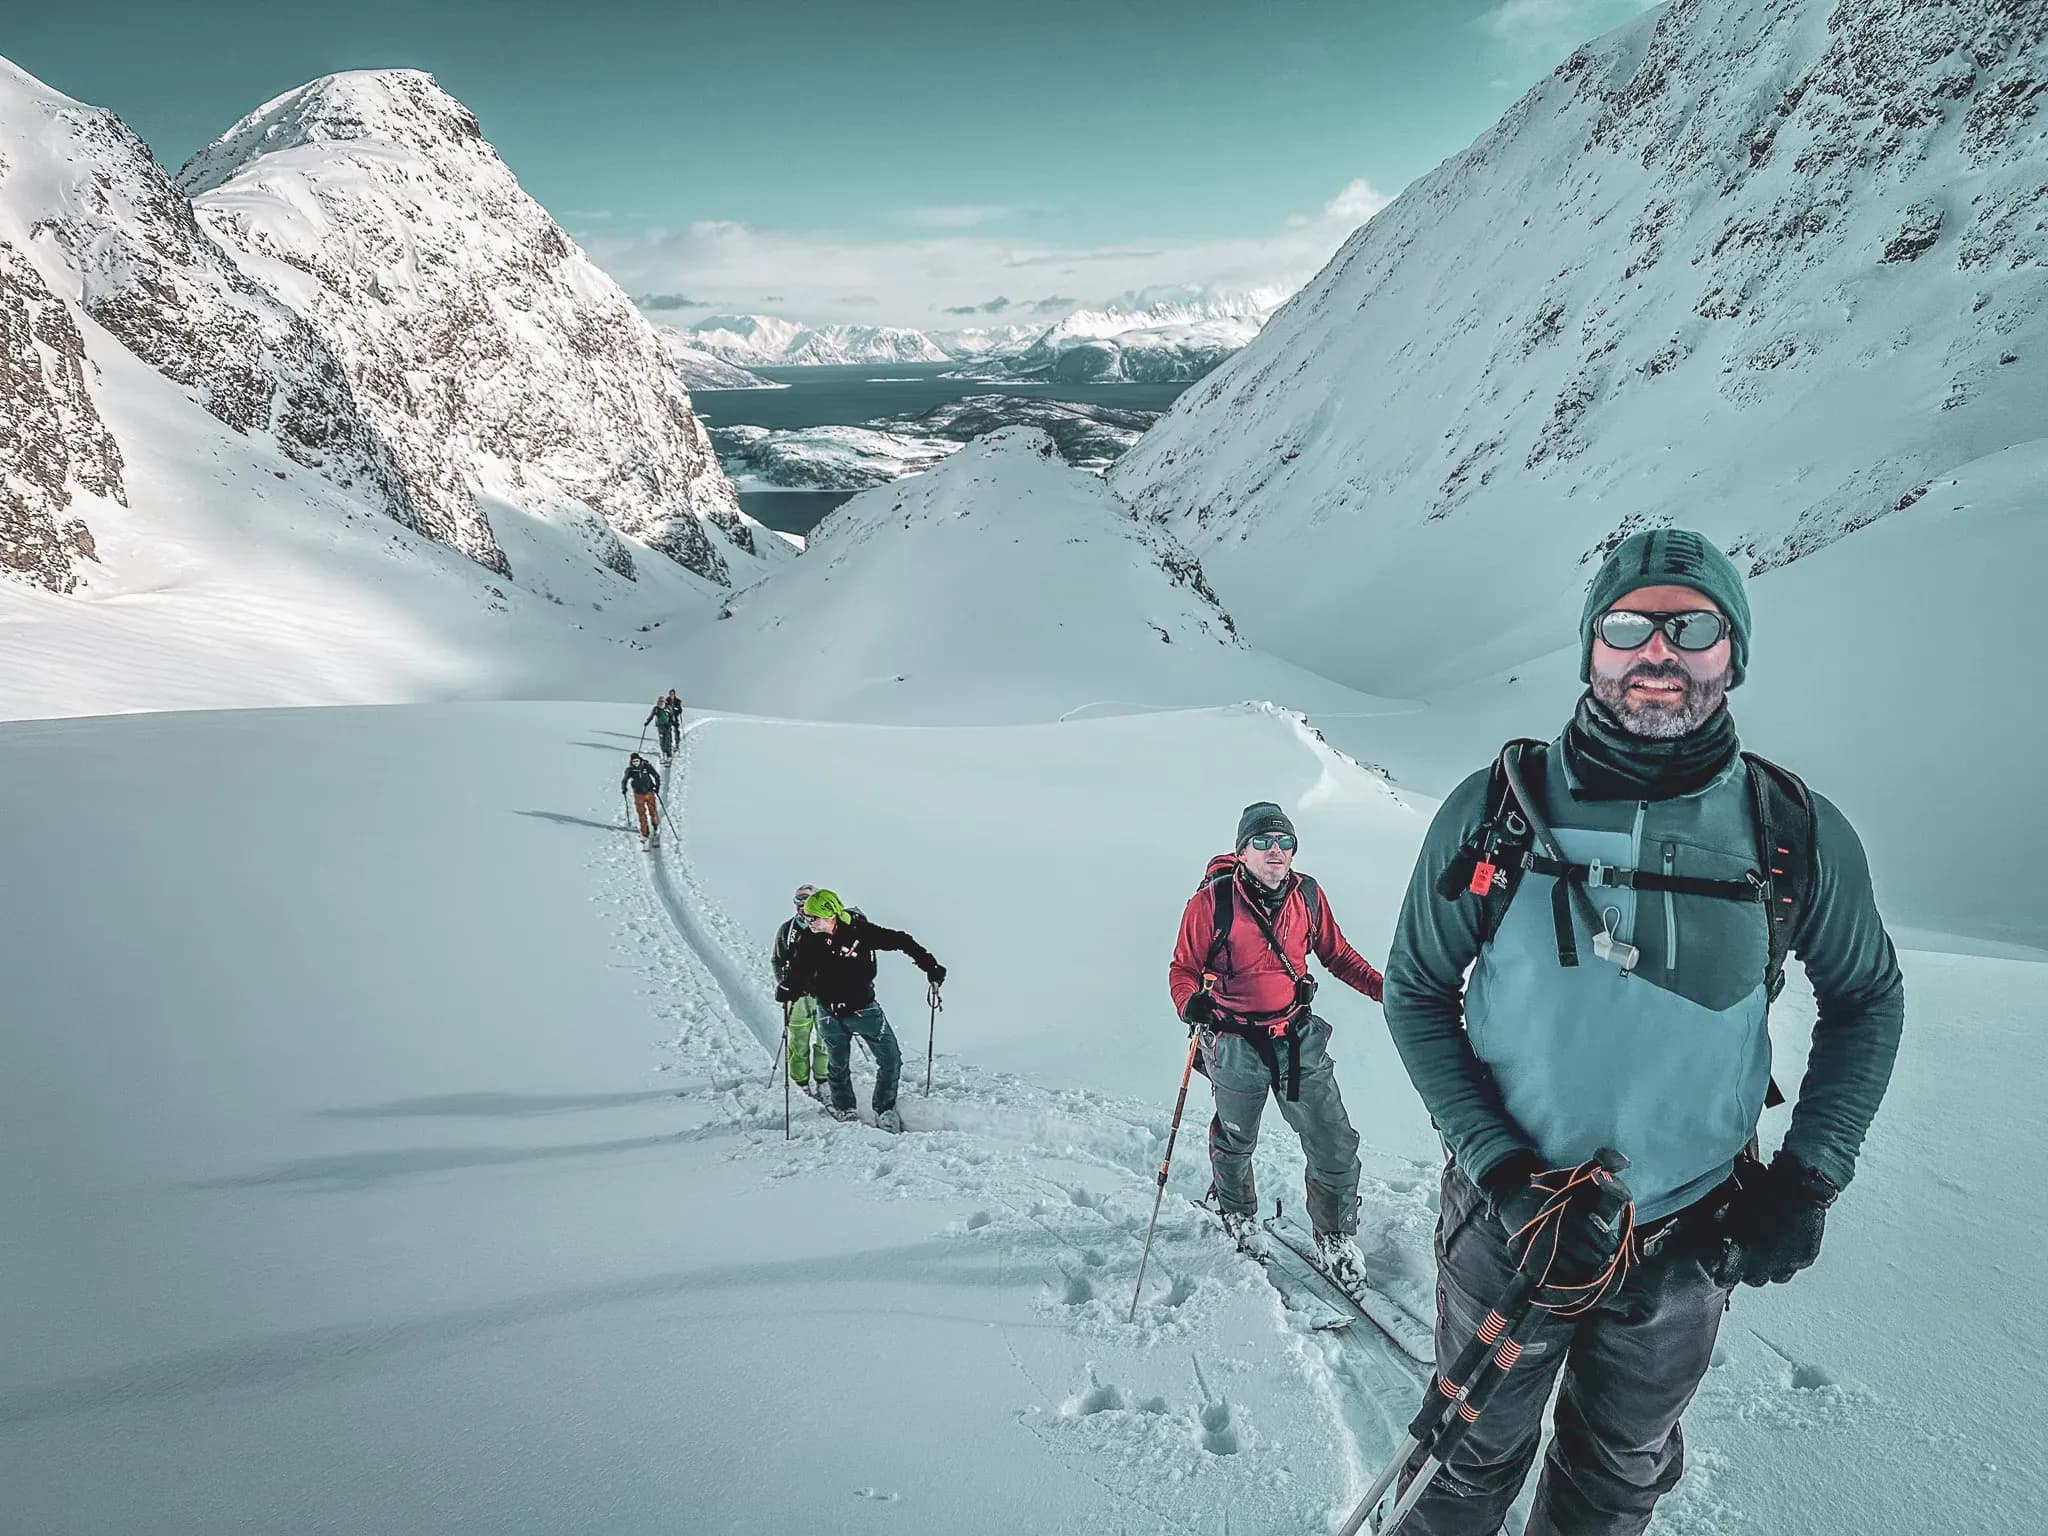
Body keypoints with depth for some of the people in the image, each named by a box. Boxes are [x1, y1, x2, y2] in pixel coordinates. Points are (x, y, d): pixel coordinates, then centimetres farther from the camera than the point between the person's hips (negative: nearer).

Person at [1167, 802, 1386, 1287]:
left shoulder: (1307, 895, -3)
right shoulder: (1212, 901, -16)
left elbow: (1337, 954, 10)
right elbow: (1183, 968, -9)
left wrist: (1384, 987, -3)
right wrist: (1190, 1003, -29)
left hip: (1299, 1038, 3)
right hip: (1237, 1043, -3)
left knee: (1336, 1147, 2)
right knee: (1235, 1143, 19)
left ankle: (1336, 1236, 28)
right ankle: (1238, 1216, 50)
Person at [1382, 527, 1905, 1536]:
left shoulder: (1800, 835, -11)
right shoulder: (1494, 810, -14)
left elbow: (1866, 998, 5)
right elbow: (1415, 991, -6)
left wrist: (1809, 1178, -5)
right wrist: (1500, 1165, -17)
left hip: (1689, 1244, 1)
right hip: (1507, 1217, -1)